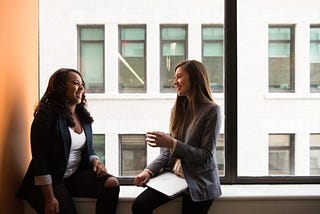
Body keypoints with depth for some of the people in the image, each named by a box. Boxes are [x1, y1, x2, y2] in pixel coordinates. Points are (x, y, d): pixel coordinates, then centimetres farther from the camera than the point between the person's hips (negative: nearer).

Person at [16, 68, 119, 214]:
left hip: (77, 175, 6)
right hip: (51, 181, -5)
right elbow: (40, 160, -16)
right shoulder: (46, 116, -11)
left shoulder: (83, 116, 9)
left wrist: (95, 161, -5)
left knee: (112, 184, -18)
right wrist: (49, 198, -20)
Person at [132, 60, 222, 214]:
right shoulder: (179, 109, 9)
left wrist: (172, 143, -23)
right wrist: (149, 170, -8)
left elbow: (206, 157, -14)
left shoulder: (211, 111, -10)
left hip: (199, 183, -5)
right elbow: (167, 152, 9)